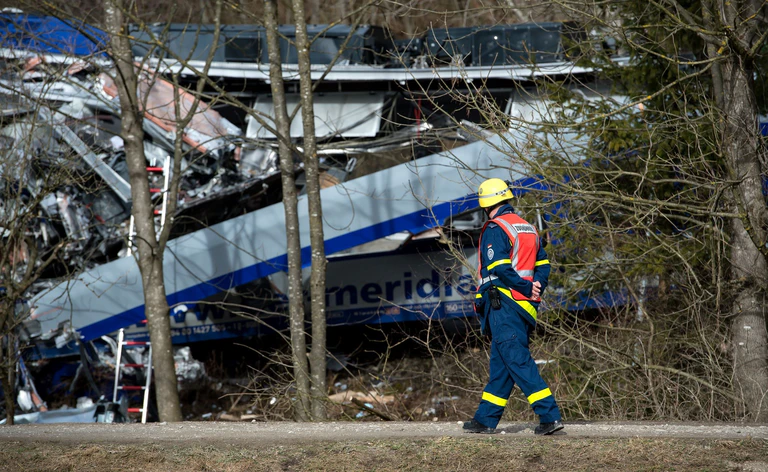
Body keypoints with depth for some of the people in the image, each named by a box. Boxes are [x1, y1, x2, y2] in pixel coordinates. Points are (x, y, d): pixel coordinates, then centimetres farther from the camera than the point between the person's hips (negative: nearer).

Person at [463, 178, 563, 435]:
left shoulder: (494, 229, -9)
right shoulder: (528, 228, 18)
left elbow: (499, 267, -19)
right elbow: (543, 264, 15)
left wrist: (527, 288, -12)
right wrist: (535, 288, 3)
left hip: (503, 305, -8)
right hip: (524, 307, 8)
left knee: (518, 361, -11)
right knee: (500, 363, 13)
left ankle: (550, 415, -19)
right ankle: (485, 419, 19)